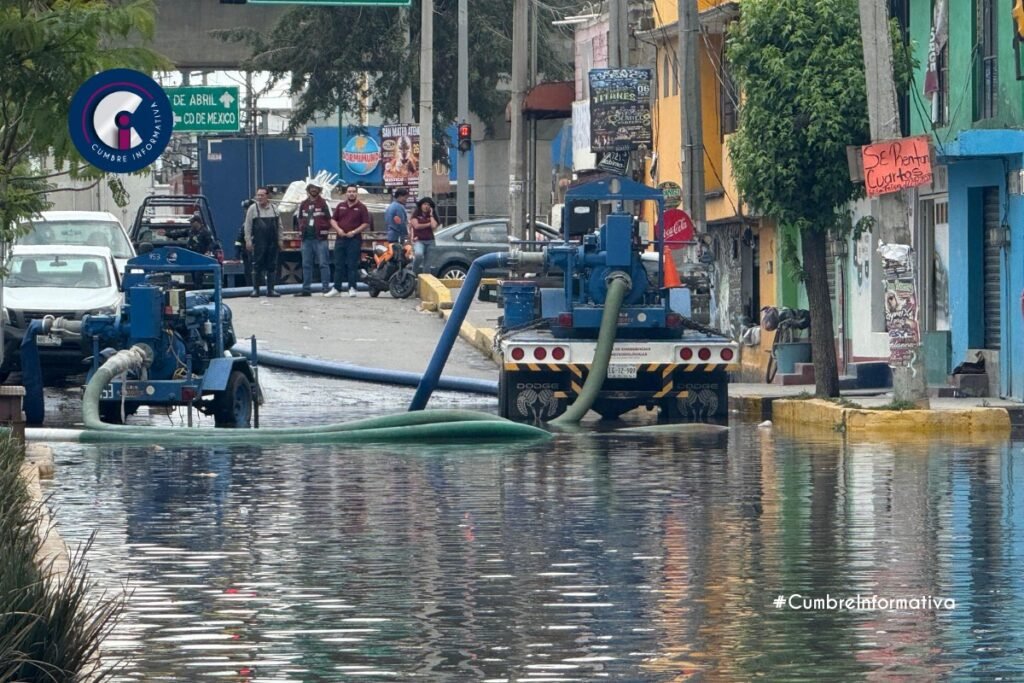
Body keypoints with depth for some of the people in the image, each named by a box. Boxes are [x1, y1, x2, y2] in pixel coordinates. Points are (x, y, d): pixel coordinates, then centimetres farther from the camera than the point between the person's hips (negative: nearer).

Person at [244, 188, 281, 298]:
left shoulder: (274, 209, 10)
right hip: (258, 242, -3)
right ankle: (256, 289, 2)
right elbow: (248, 226, 0)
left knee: (272, 266, 4)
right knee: (257, 266, -3)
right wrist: (248, 240, -6)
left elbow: (279, 225, 16)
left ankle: (270, 289, 8)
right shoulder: (253, 209, 1)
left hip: (272, 242, 3)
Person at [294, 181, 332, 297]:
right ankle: (306, 289, 12)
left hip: (320, 239, -5)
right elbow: (298, 217, 23)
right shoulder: (303, 205, 14)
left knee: (323, 264, -5)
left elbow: (330, 218, -3)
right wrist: (301, 229, 10)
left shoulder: (324, 203, -1)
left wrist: (325, 230, -7)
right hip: (306, 239, 5)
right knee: (306, 265, 8)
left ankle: (326, 288, -4)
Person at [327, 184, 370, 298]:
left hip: (354, 239, -4)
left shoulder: (361, 207, 1)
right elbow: (333, 220, 14)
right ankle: (336, 288, 8)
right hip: (340, 238, 4)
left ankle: (352, 288, -1)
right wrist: (338, 229, -6)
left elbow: (366, 224, -3)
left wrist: (354, 232, -14)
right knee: (339, 265, 5)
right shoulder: (340, 206, 13)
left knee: (352, 265, -4)